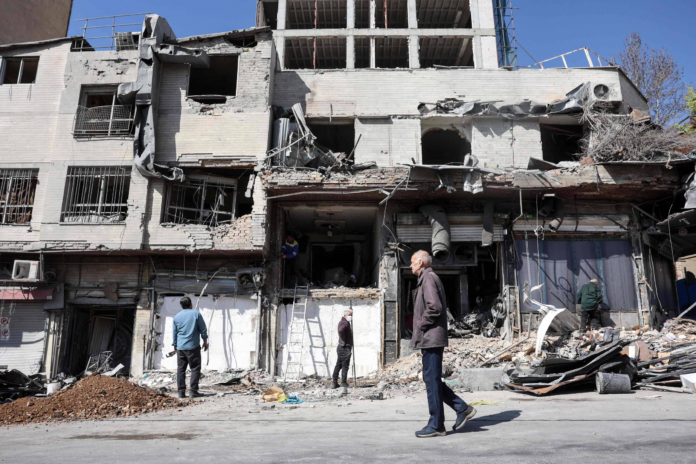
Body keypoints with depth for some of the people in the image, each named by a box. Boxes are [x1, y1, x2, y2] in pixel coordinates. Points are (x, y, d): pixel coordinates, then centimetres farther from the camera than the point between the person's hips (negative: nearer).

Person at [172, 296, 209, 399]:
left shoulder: (177, 317, 9)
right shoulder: (196, 314, -2)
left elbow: (174, 333, 15)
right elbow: (203, 329, 0)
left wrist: (175, 345, 25)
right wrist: (205, 341, 11)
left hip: (180, 347, 4)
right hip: (193, 346, -4)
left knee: (180, 369, 7)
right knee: (195, 369, 2)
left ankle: (181, 392, 6)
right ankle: (193, 391, -2)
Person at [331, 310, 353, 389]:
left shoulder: (342, 322, 18)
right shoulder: (345, 323, -15)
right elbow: (340, 330, -36)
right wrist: (343, 341, -24)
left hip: (341, 348, 10)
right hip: (345, 348, -10)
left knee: (338, 365, 11)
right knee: (345, 366, -3)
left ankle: (334, 383, 14)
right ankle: (344, 383, 1)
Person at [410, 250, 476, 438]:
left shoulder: (428, 278, -12)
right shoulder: (427, 278, 19)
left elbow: (434, 307, -24)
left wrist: (421, 324, -12)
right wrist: (421, 326, 13)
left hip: (430, 337, -10)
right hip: (430, 338, 10)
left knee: (432, 380, -3)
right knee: (432, 380, 14)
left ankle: (436, 425, 5)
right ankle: (462, 408, 17)